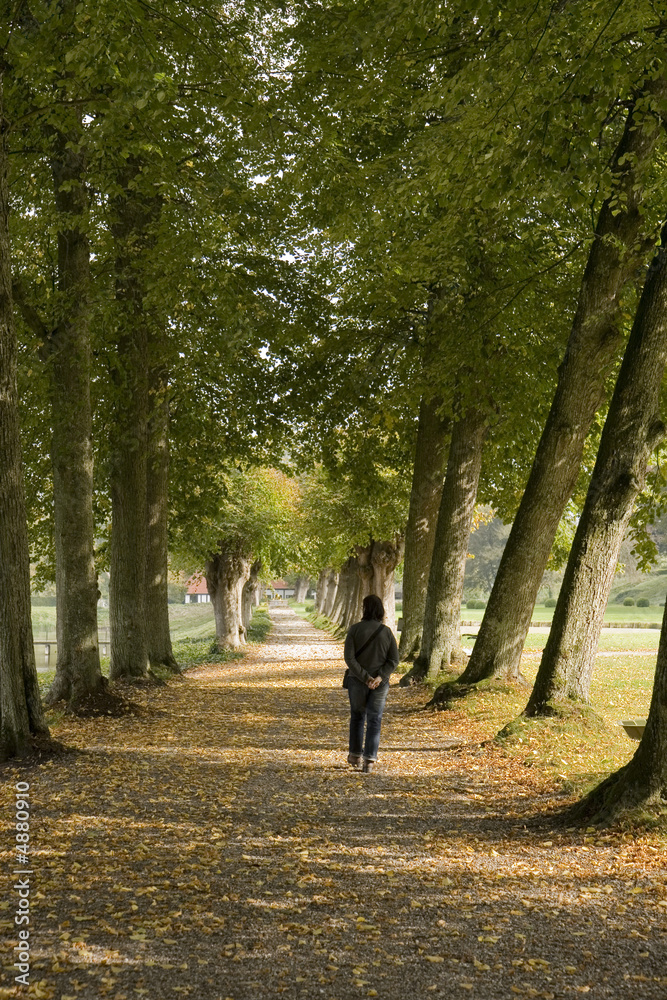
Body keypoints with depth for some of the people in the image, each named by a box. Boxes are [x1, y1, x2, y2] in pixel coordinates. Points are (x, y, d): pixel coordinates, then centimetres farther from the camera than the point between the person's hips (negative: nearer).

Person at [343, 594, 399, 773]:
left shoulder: (355, 629, -9)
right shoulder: (387, 631, -2)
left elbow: (349, 658, -15)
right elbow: (394, 660, -6)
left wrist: (365, 677, -13)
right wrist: (380, 677, -12)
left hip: (357, 681, -1)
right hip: (380, 684, 1)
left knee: (357, 717, 19)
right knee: (374, 721, 6)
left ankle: (355, 755, 26)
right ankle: (369, 760, -1)